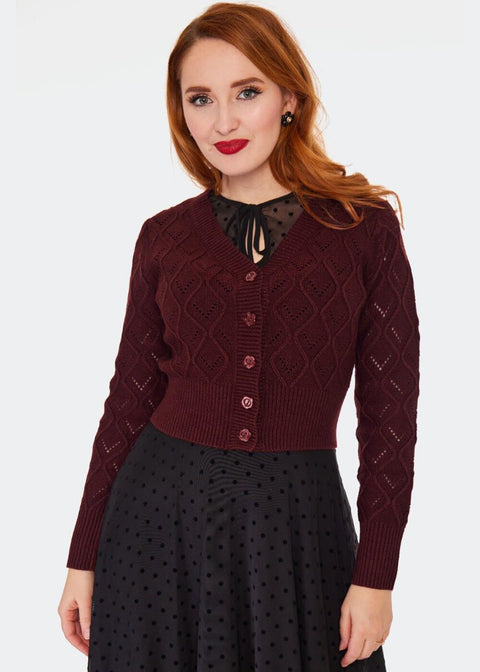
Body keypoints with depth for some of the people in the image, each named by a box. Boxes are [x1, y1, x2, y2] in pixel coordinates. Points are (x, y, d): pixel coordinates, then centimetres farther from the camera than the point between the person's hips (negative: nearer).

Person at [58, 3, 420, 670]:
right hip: (162, 511, 2)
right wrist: (84, 559, 6)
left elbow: (390, 409, -3)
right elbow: (131, 397, 5)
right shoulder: (163, 238, 2)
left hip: (298, 516, -1)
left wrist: (375, 577, -6)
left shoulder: (364, 225, -3)